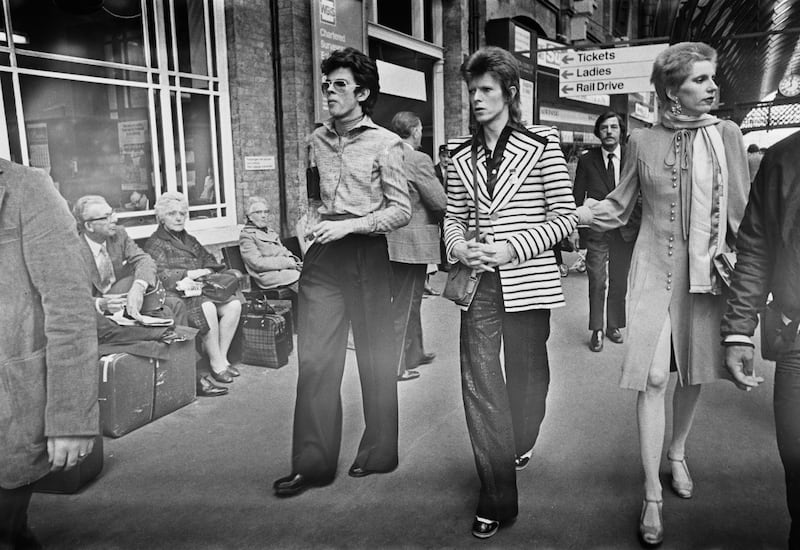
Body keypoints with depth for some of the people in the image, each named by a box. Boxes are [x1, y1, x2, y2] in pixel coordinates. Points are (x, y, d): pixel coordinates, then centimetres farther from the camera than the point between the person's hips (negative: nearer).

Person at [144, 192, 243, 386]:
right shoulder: (154, 243, 3)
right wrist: (191, 273, -13)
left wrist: (204, 272, -5)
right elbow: (159, 275, -11)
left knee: (234, 303, -20)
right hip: (175, 295, -6)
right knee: (207, 308, -34)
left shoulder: (190, 240, 25)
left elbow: (210, 261, 18)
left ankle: (222, 357, -11)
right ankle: (216, 364, -21)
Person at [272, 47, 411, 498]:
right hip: (323, 255, 5)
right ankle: (313, 463, 12)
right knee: (314, 359, 1)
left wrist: (349, 224, -15)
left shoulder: (385, 143, -3)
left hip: (366, 253, -4)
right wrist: (309, 220, 10)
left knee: (376, 359, 8)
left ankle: (378, 454, 26)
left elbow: (401, 210, -7)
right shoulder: (318, 139, 12)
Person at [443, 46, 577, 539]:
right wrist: (458, 246, -8)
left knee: (527, 372, 14)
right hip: (479, 282, 3)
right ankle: (497, 498, 8)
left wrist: (510, 248, -16)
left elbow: (565, 217, -5)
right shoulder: (462, 155, 9)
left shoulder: (541, 144, -2)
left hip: (528, 280, -2)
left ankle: (522, 444, 45)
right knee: (478, 380, -3)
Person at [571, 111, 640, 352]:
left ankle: (614, 326, 25)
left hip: (625, 230, 1)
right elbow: (577, 197, 3)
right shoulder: (587, 160, 2)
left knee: (620, 282, 10)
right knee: (597, 282, -4)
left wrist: (639, 224, -3)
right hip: (596, 231, -1)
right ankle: (596, 331, 6)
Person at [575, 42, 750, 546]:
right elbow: (619, 208, 7)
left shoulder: (727, 135, 1)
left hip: (706, 272, 2)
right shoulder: (643, 141, 1)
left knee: (695, 372, 12)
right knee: (653, 377, -4)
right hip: (656, 272, -1)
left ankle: (678, 453, 40)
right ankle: (653, 495, 8)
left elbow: (743, 212, 4)